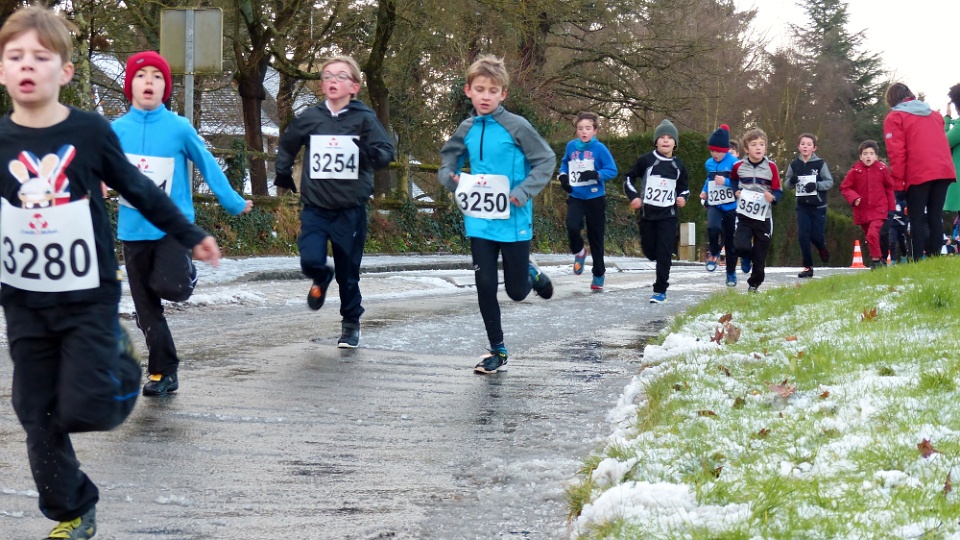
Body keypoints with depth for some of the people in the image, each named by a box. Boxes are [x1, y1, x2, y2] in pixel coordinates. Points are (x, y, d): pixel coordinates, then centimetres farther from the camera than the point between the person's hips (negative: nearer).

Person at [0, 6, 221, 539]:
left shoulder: (90, 131, -8)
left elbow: (139, 189, 4)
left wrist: (191, 235, 12)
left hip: (90, 297, -2)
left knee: (85, 410, -11)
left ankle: (117, 354, 20)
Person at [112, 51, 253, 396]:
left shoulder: (179, 128, -7)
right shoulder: (116, 131, -2)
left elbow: (207, 166, 2)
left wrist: (233, 203, 7)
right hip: (134, 229, 3)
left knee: (168, 286, -24)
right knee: (146, 309, 7)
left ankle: (184, 273, 13)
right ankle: (163, 373, 20)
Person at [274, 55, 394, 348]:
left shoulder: (364, 118, -5)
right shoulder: (308, 118, 2)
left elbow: (387, 153, -13)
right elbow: (286, 145, 21)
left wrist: (374, 153, -32)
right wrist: (283, 173, 15)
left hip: (351, 211, -1)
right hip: (315, 208, 1)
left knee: (348, 274, 7)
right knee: (310, 261, -15)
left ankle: (351, 324, 29)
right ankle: (321, 280, 22)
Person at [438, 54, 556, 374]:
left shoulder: (516, 126, -10)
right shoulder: (466, 130, 4)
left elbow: (546, 160, -7)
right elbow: (448, 158, 20)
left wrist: (524, 192, -17)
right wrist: (450, 177, -2)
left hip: (514, 222, -3)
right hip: (479, 222, 3)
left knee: (516, 291, 5)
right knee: (485, 287, 2)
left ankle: (532, 274, 40)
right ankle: (497, 351, 14)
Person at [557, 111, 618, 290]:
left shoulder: (599, 148, -11)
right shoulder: (571, 146, 1)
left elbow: (612, 170, -10)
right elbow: (565, 163, 20)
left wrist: (595, 175, -25)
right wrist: (563, 176, 2)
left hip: (595, 198, -2)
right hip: (575, 197, 2)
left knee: (595, 237, 6)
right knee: (572, 226, -23)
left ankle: (598, 275, 21)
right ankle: (578, 252, 10)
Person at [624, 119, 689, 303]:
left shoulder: (678, 165, 6)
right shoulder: (646, 160, -3)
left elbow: (683, 187, 19)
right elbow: (629, 178, 5)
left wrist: (683, 197, -1)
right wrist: (633, 197, -7)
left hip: (668, 215, 0)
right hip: (647, 214, 0)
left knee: (664, 254, -8)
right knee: (650, 252, 8)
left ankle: (660, 290, -5)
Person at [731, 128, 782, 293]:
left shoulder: (771, 167, -6)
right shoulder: (739, 166, -2)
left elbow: (778, 191, -1)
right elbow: (733, 179, 21)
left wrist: (772, 197, -22)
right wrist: (736, 191, 4)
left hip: (763, 217, 0)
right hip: (744, 215, 0)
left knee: (760, 257, 5)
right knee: (740, 247, -18)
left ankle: (754, 284, 25)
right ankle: (749, 256, 19)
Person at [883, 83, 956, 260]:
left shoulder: (895, 117, 3)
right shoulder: (934, 114, 24)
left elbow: (896, 151, -5)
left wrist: (898, 181, -4)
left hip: (918, 175, -5)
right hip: (943, 171, 5)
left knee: (917, 219, -2)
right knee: (935, 216, 7)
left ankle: (918, 260, -10)